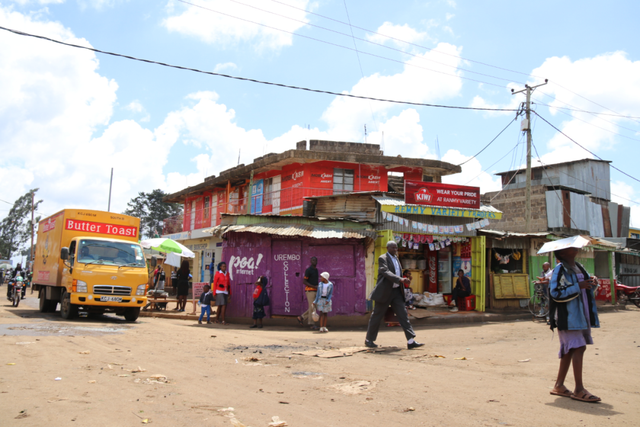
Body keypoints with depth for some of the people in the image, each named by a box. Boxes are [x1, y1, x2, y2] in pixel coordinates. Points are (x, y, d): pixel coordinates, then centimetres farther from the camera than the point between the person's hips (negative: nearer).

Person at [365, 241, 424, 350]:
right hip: (384, 292, -7)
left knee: (403, 314, -1)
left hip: (396, 291, 7)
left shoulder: (396, 259, 15)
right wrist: (400, 279, -36)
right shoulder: (382, 258, -10)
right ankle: (369, 340, 15)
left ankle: (411, 341, -4)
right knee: (377, 316, 2)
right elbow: (386, 272, -25)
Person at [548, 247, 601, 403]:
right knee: (578, 347, -12)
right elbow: (555, 293, -20)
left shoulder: (579, 267, 15)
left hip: (581, 315, 8)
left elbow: (586, 288, 24)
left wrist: (593, 283, 2)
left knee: (569, 349, 11)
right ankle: (579, 390, -6)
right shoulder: (560, 269, -11)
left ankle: (559, 385, 20)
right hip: (568, 316, -8)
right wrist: (578, 286, -22)